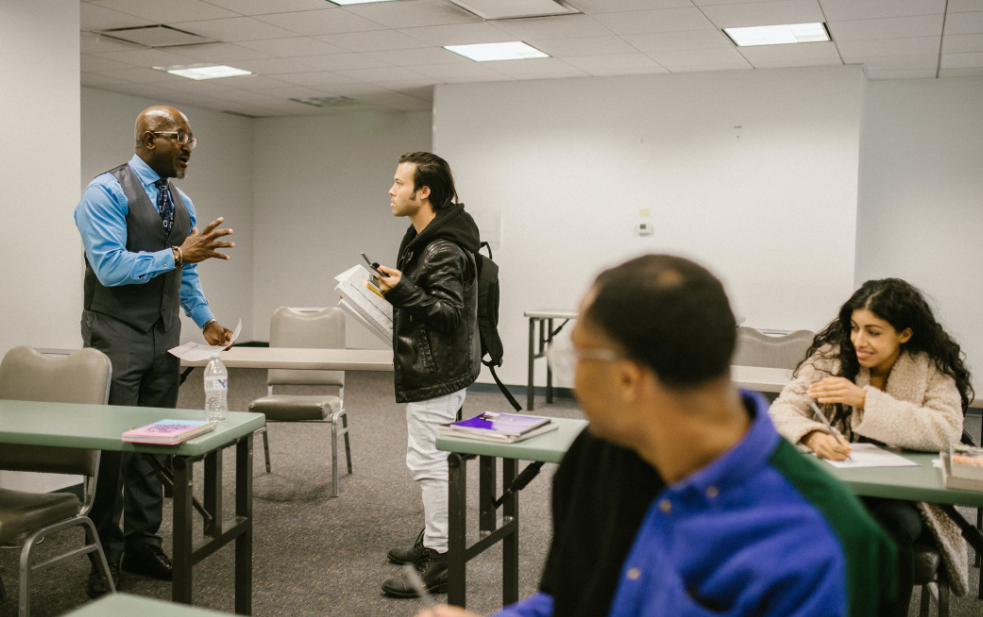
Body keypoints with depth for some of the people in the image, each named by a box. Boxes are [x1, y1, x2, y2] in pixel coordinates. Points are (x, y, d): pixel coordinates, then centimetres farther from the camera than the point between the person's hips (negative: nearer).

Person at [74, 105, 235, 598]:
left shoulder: (181, 202, 11)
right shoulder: (106, 192, -11)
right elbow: (110, 266, -20)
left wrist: (205, 319, 4)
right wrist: (179, 253, -23)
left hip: (164, 337, 7)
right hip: (116, 335, -6)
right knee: (113, 446, -2)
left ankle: (142, 543, 22)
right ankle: (104, 554, 11)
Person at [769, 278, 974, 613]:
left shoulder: (933, 368, -1)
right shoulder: (832, 355, 0)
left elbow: (947, 431, -17)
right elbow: (783, 409, -8)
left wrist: (866, 399, -25)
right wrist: (812, 436, -32)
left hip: (905, 494, 0)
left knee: (891, 525, -33)